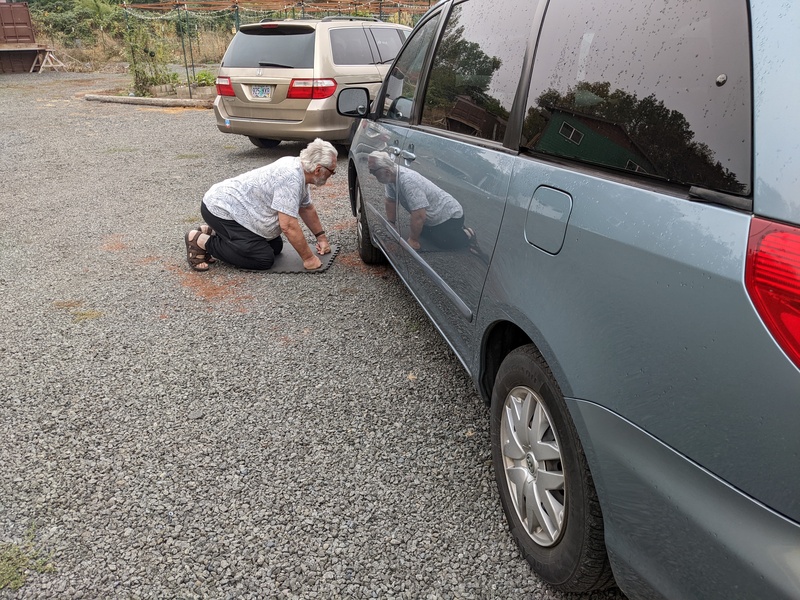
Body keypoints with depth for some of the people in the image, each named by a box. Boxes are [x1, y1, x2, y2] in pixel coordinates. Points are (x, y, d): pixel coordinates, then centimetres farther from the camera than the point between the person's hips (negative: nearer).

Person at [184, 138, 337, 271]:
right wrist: (308, 258, -21)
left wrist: (321, 236, 18)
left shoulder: (298, 168, 2)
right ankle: (201, 241, -4)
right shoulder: (290, 177, -28)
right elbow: (288, 226, -30)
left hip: (235, 205, 10)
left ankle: (212, 232, 18)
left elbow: (306, 208, 18)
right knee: (264, 258, -14)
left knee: (276, 247, 11)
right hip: (220, 209, -10)